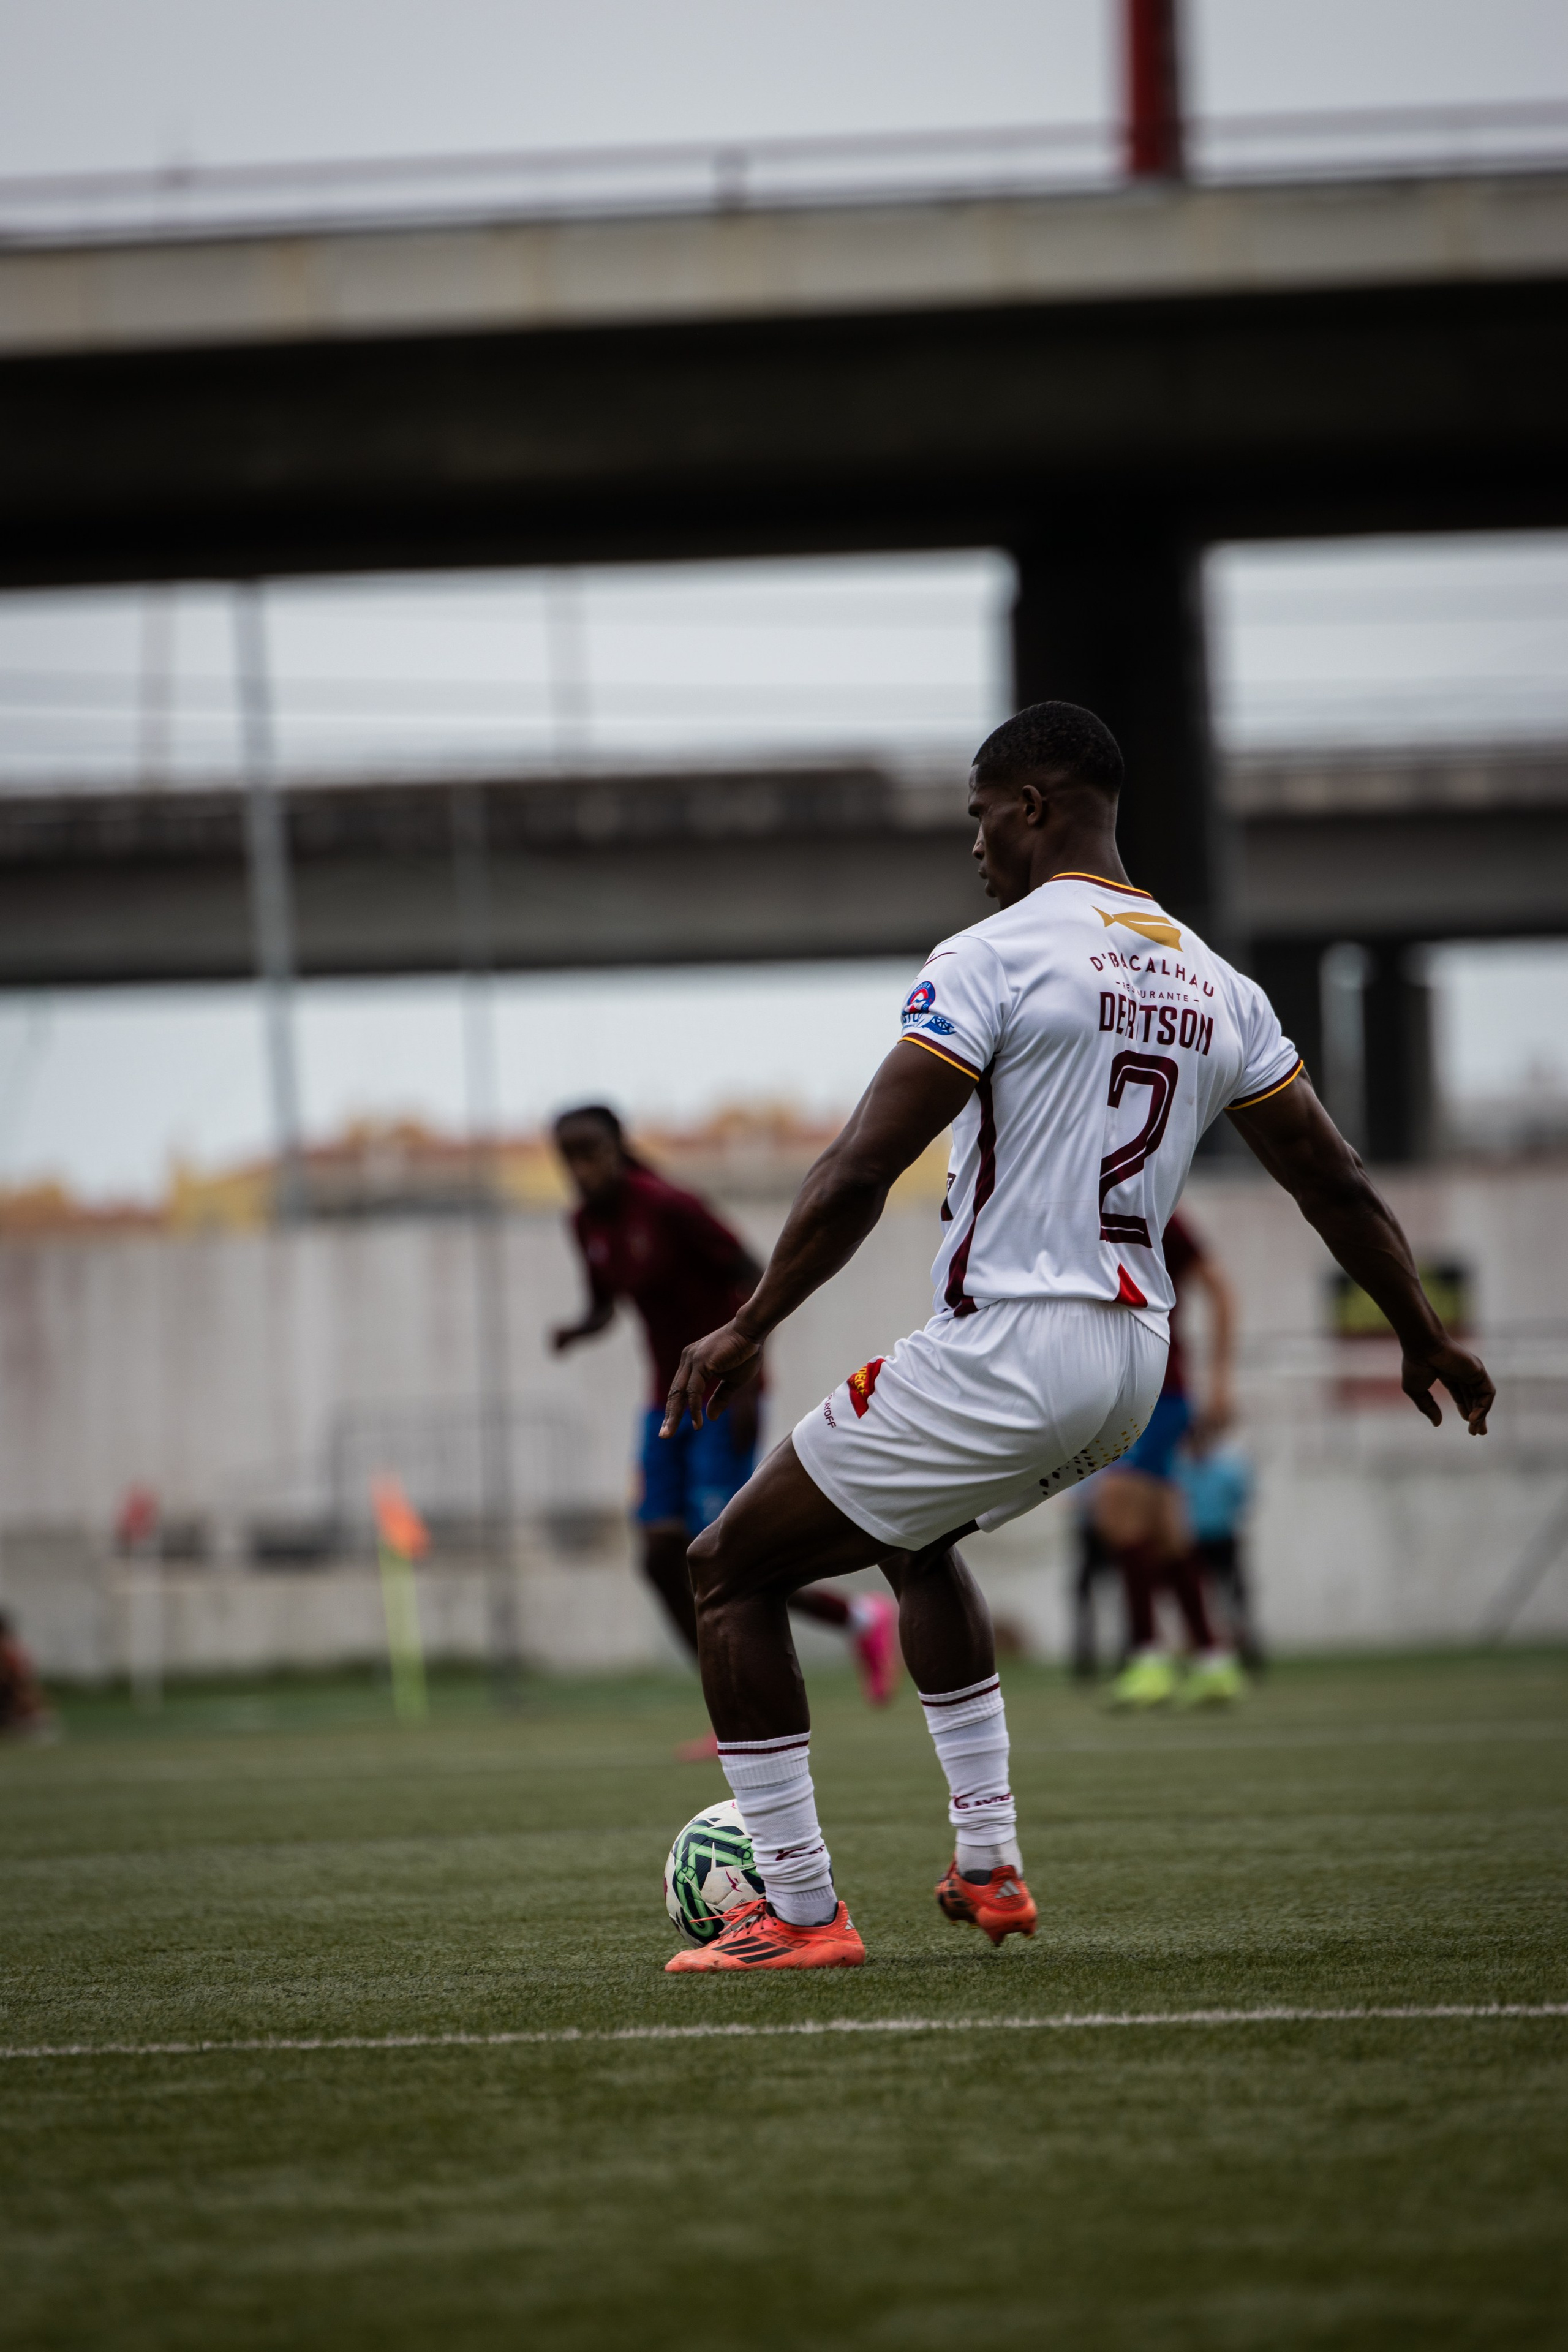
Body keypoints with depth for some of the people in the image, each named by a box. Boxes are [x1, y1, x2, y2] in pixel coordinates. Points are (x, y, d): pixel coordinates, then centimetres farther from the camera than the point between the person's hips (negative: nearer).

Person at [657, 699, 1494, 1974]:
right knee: (917, 1536, 35)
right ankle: (991, 1867, 29)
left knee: (732, 1571, 6)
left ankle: (800, 1910, 1)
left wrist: (748, 1330, -9)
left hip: (1006, 1348, -8)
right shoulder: (1213, 985, 10)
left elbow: (860, 1174, -16)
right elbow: (1336, 1182, 15)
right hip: (1134, 1360, 8)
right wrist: (1428, 1340, 27)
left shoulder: (991, 958, -11)